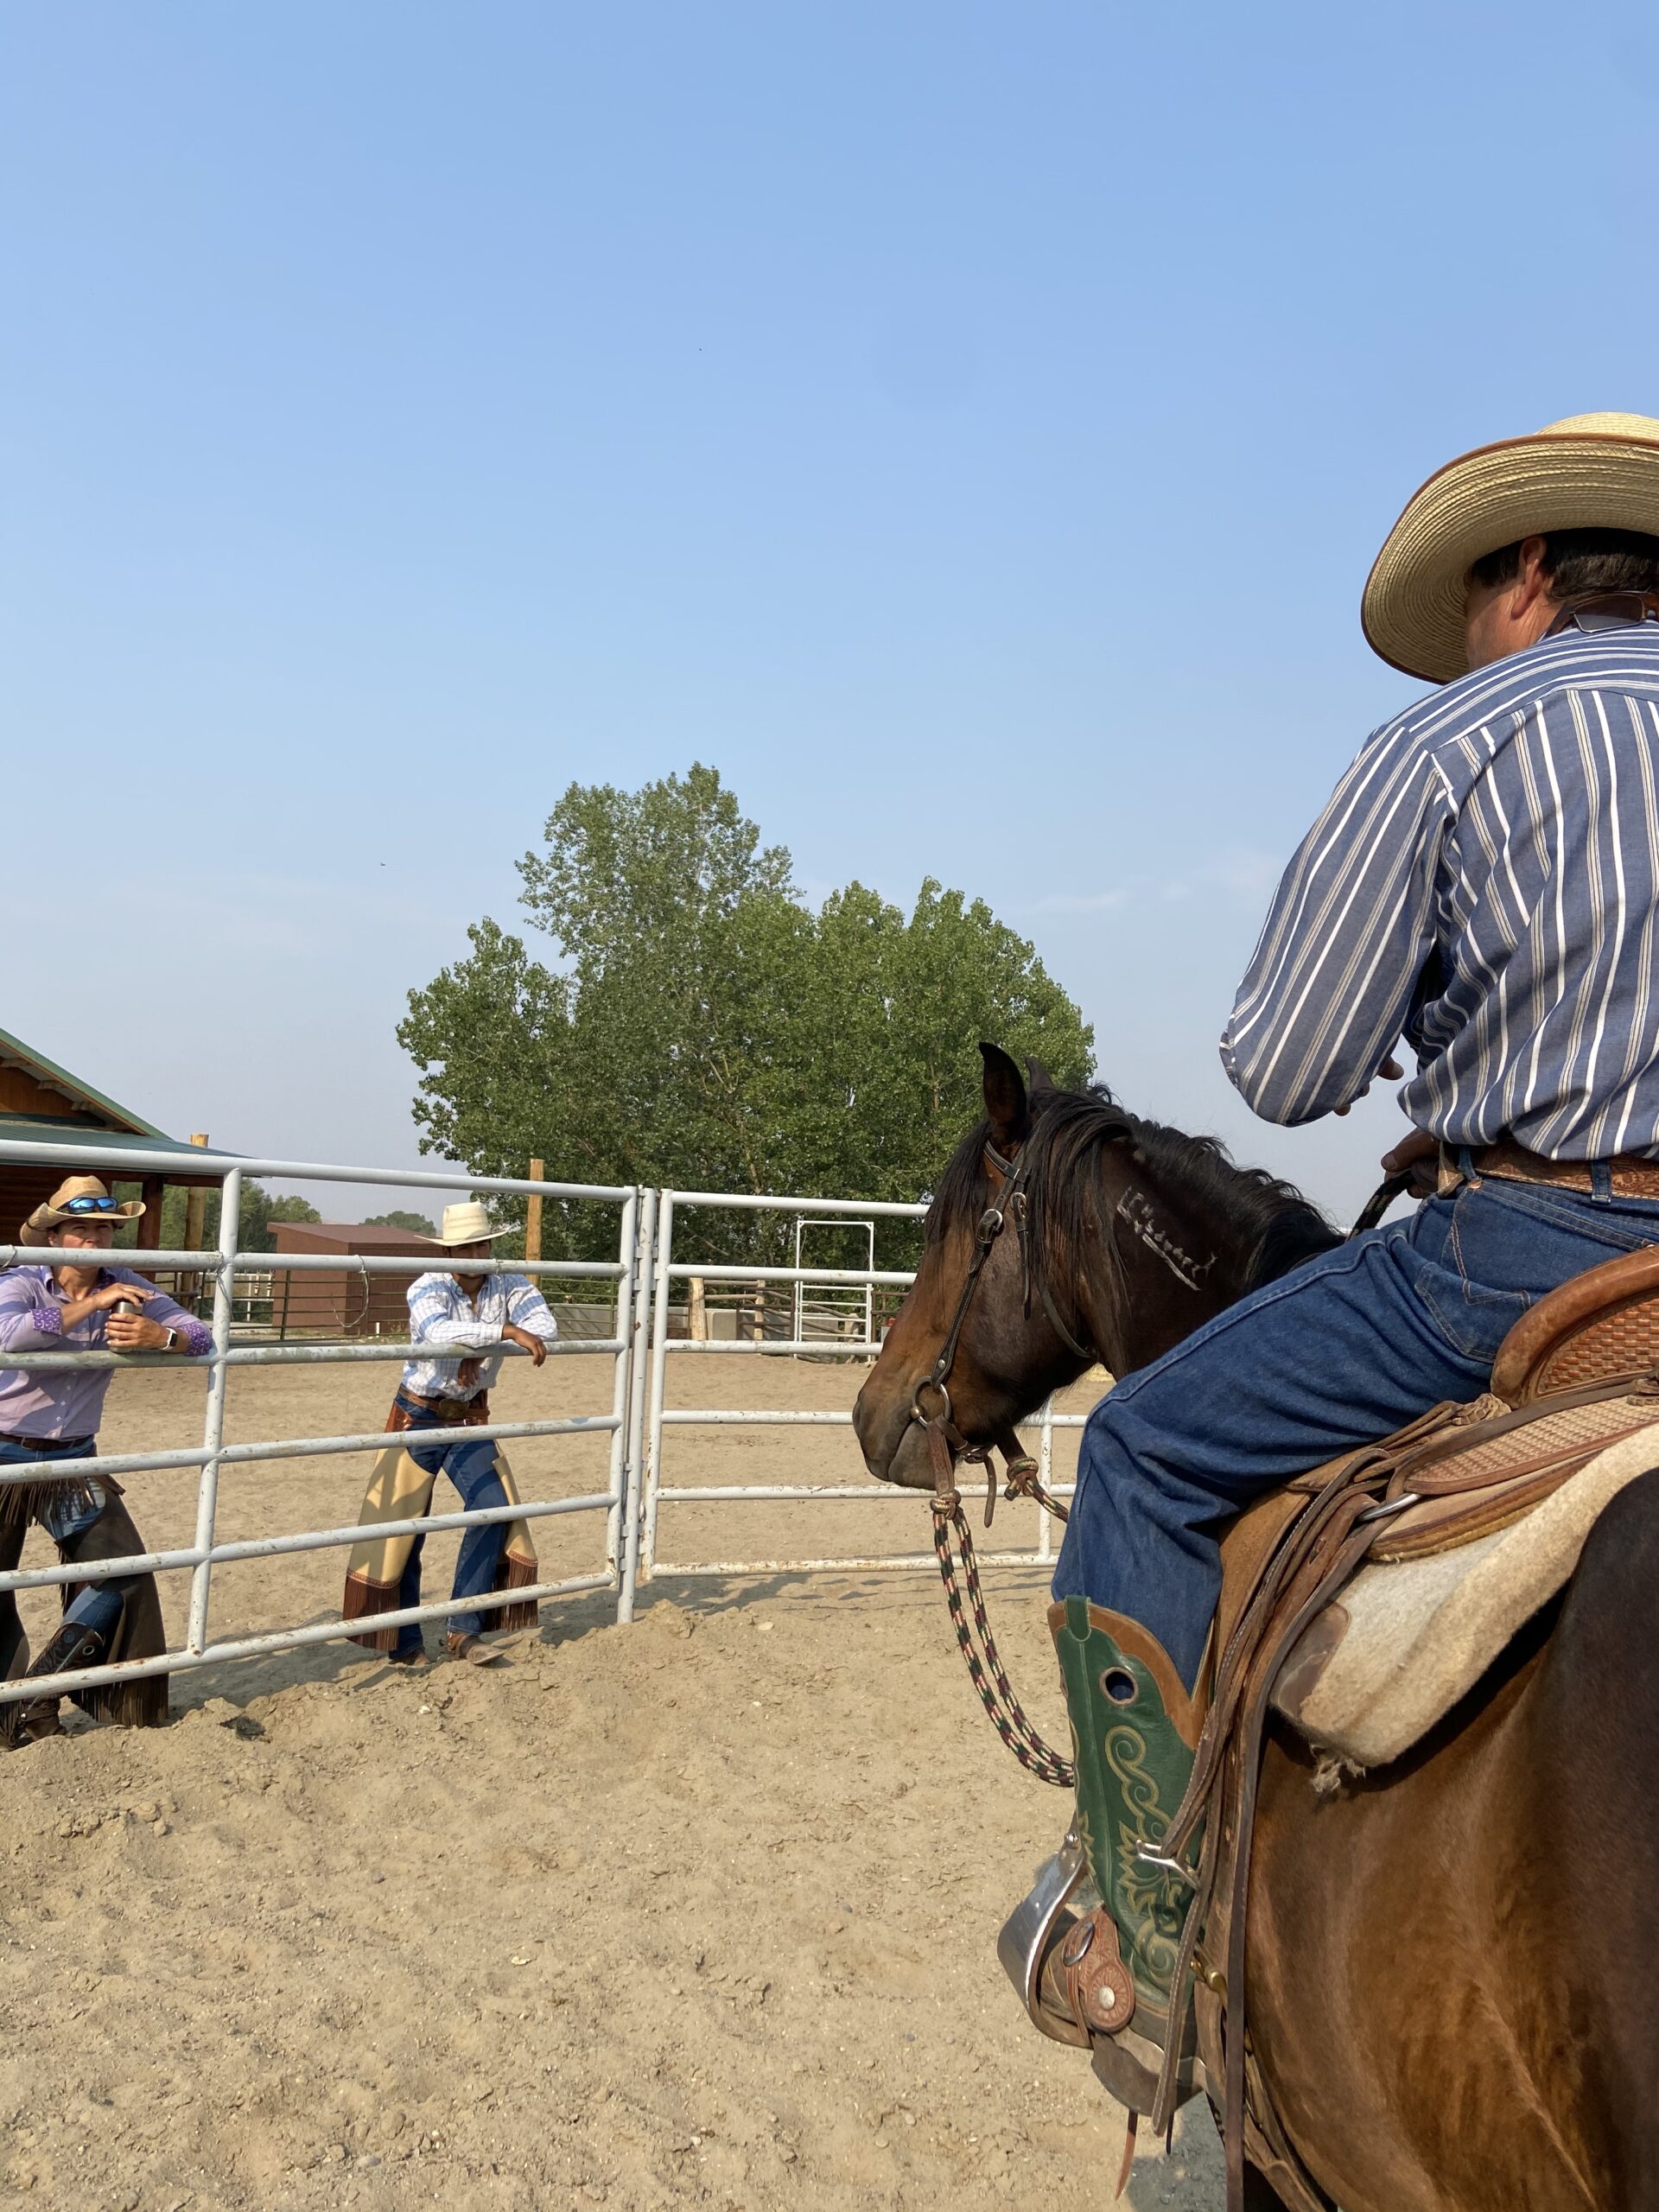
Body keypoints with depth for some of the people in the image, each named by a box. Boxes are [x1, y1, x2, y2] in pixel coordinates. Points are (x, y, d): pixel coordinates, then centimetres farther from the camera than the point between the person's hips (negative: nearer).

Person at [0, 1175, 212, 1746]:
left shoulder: (127, 1289, -4)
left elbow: (201, 1337, -7)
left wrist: (161, 1337, -29)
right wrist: (91, 1304, -34)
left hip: (73, 1460, 3)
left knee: (124, 1571, -2)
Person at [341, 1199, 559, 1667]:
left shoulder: (511, 1285, -7)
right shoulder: (428, 1287, -19)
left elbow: (546, 1328, -21)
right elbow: (439, 1332, -39)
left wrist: (482, 1351, -29)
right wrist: (506, 1331, -43)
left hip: (470, 1419, 4)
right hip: (419, 1417, -3)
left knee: (494, 1509, -9)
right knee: (404, 1524, 0)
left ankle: (464, 1631, 3)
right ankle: (404, 1642, 16)